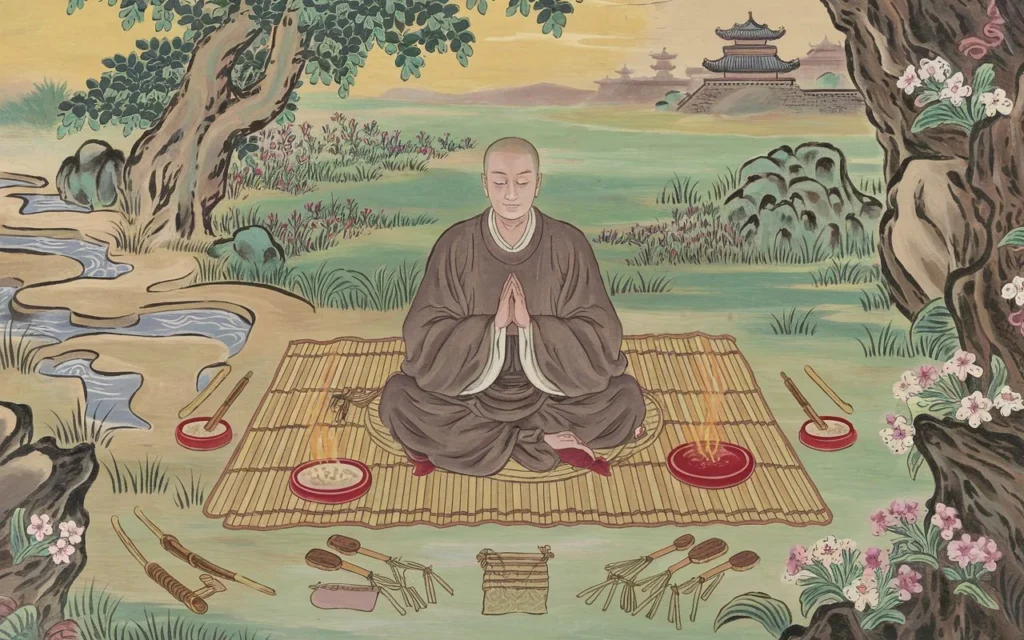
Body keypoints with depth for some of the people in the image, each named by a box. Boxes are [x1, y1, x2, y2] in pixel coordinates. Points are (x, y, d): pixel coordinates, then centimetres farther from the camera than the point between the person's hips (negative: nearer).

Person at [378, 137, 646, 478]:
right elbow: (425, 338, -14)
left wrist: (531, 324, -27)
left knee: (626, 398, -22)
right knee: (397, 398, -22)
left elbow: (600, 338, -14)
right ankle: (546, 438, -16)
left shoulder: (569, 244, -13)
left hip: (549, 388, 0)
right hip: (472, 386, 1)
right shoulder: (456, 245, -13)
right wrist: (494, 324, -27)